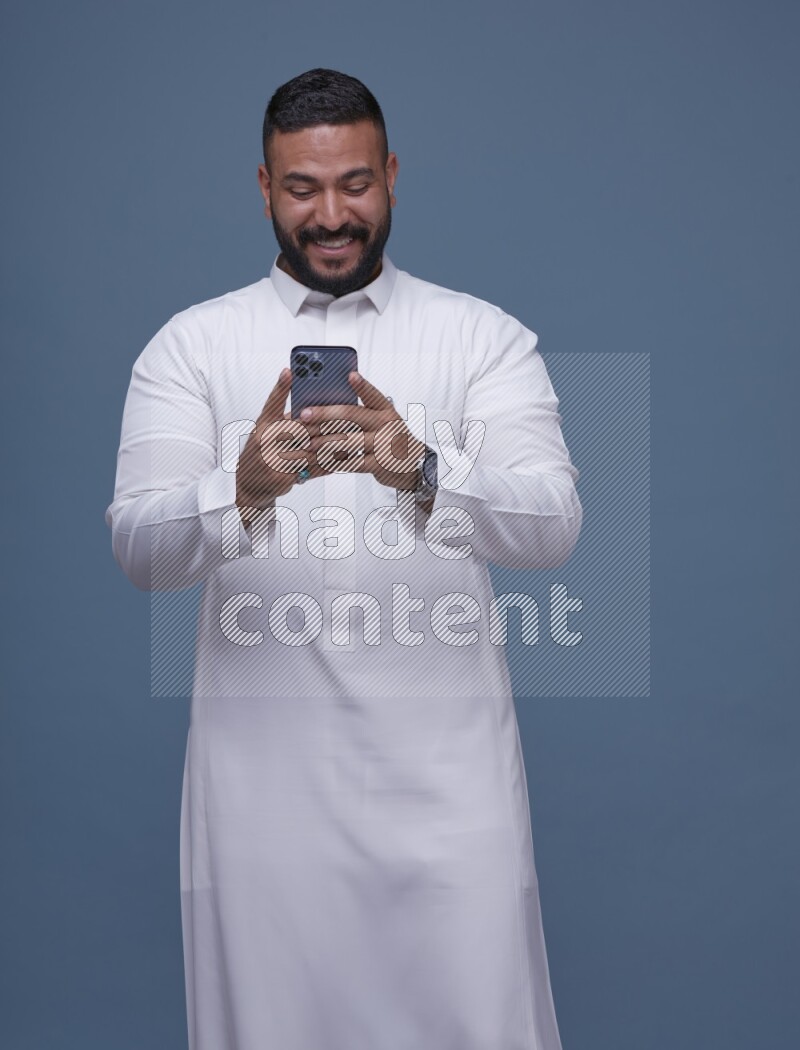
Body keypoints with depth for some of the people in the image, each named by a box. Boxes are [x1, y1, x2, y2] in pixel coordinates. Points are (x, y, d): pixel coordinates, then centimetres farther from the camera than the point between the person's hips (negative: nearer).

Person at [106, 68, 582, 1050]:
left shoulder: (486, 336, 5)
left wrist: (422, 472, -27)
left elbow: (553, 523, -8)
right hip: (263, 760, 1)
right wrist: (245, 486, -26)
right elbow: (138, 548, -5)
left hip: (445, 760, 0)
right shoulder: (191, 343, 6)